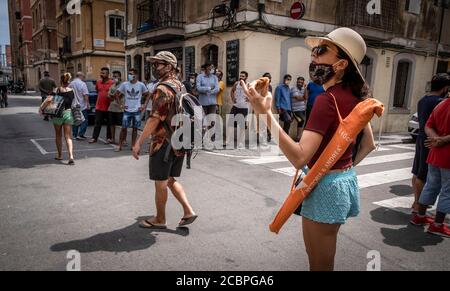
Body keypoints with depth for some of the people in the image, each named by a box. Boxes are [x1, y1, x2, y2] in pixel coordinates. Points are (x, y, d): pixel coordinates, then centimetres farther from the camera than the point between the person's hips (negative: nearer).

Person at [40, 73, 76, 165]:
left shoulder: (57, 90, -8)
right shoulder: (72, 91, -1)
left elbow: (49, 99, -19)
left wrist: (41, 108, -11)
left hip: (58, 114, -1)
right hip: (69, 113, 2)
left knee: (58, 135, 17)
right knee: (68, 137, 1)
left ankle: (60, 155, 28)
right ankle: (71, 156, -15)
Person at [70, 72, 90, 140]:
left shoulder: (71, 84, 7)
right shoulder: (82, 84, -11)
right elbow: (85, 95, -16)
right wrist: (87, 104, -10)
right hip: (82, 106, -6)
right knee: (84, 121, 2)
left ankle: (74, 135, 17)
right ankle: (80, 135, -5)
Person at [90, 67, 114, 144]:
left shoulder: (112, 83, -9)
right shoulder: (98, 82, 9)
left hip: (108, 107, -5)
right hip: (99, 107, 5)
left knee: (109, 123, 6)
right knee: (97, 123, 8)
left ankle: (109, 138, 14)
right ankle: (94, 138, 13)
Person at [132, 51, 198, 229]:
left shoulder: (163, 89, -16)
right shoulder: (180, 86, 12)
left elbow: (155, 119, -22)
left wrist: (139, 143, -18)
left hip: (164, 143, -8)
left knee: (160, 183, 7)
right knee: (170, 180, 19)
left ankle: (159, 220, 22)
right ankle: (188, 212, 16)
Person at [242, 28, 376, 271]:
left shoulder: (326, 99, -23)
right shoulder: (354, 96, 4)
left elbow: (300, 157, -32)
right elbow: (369, 144, 15)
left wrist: (266, 114, -36)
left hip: (324, 186, -9)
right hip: (346, 181, 9)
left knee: (319, 264, 13)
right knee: (325, 259, 29)